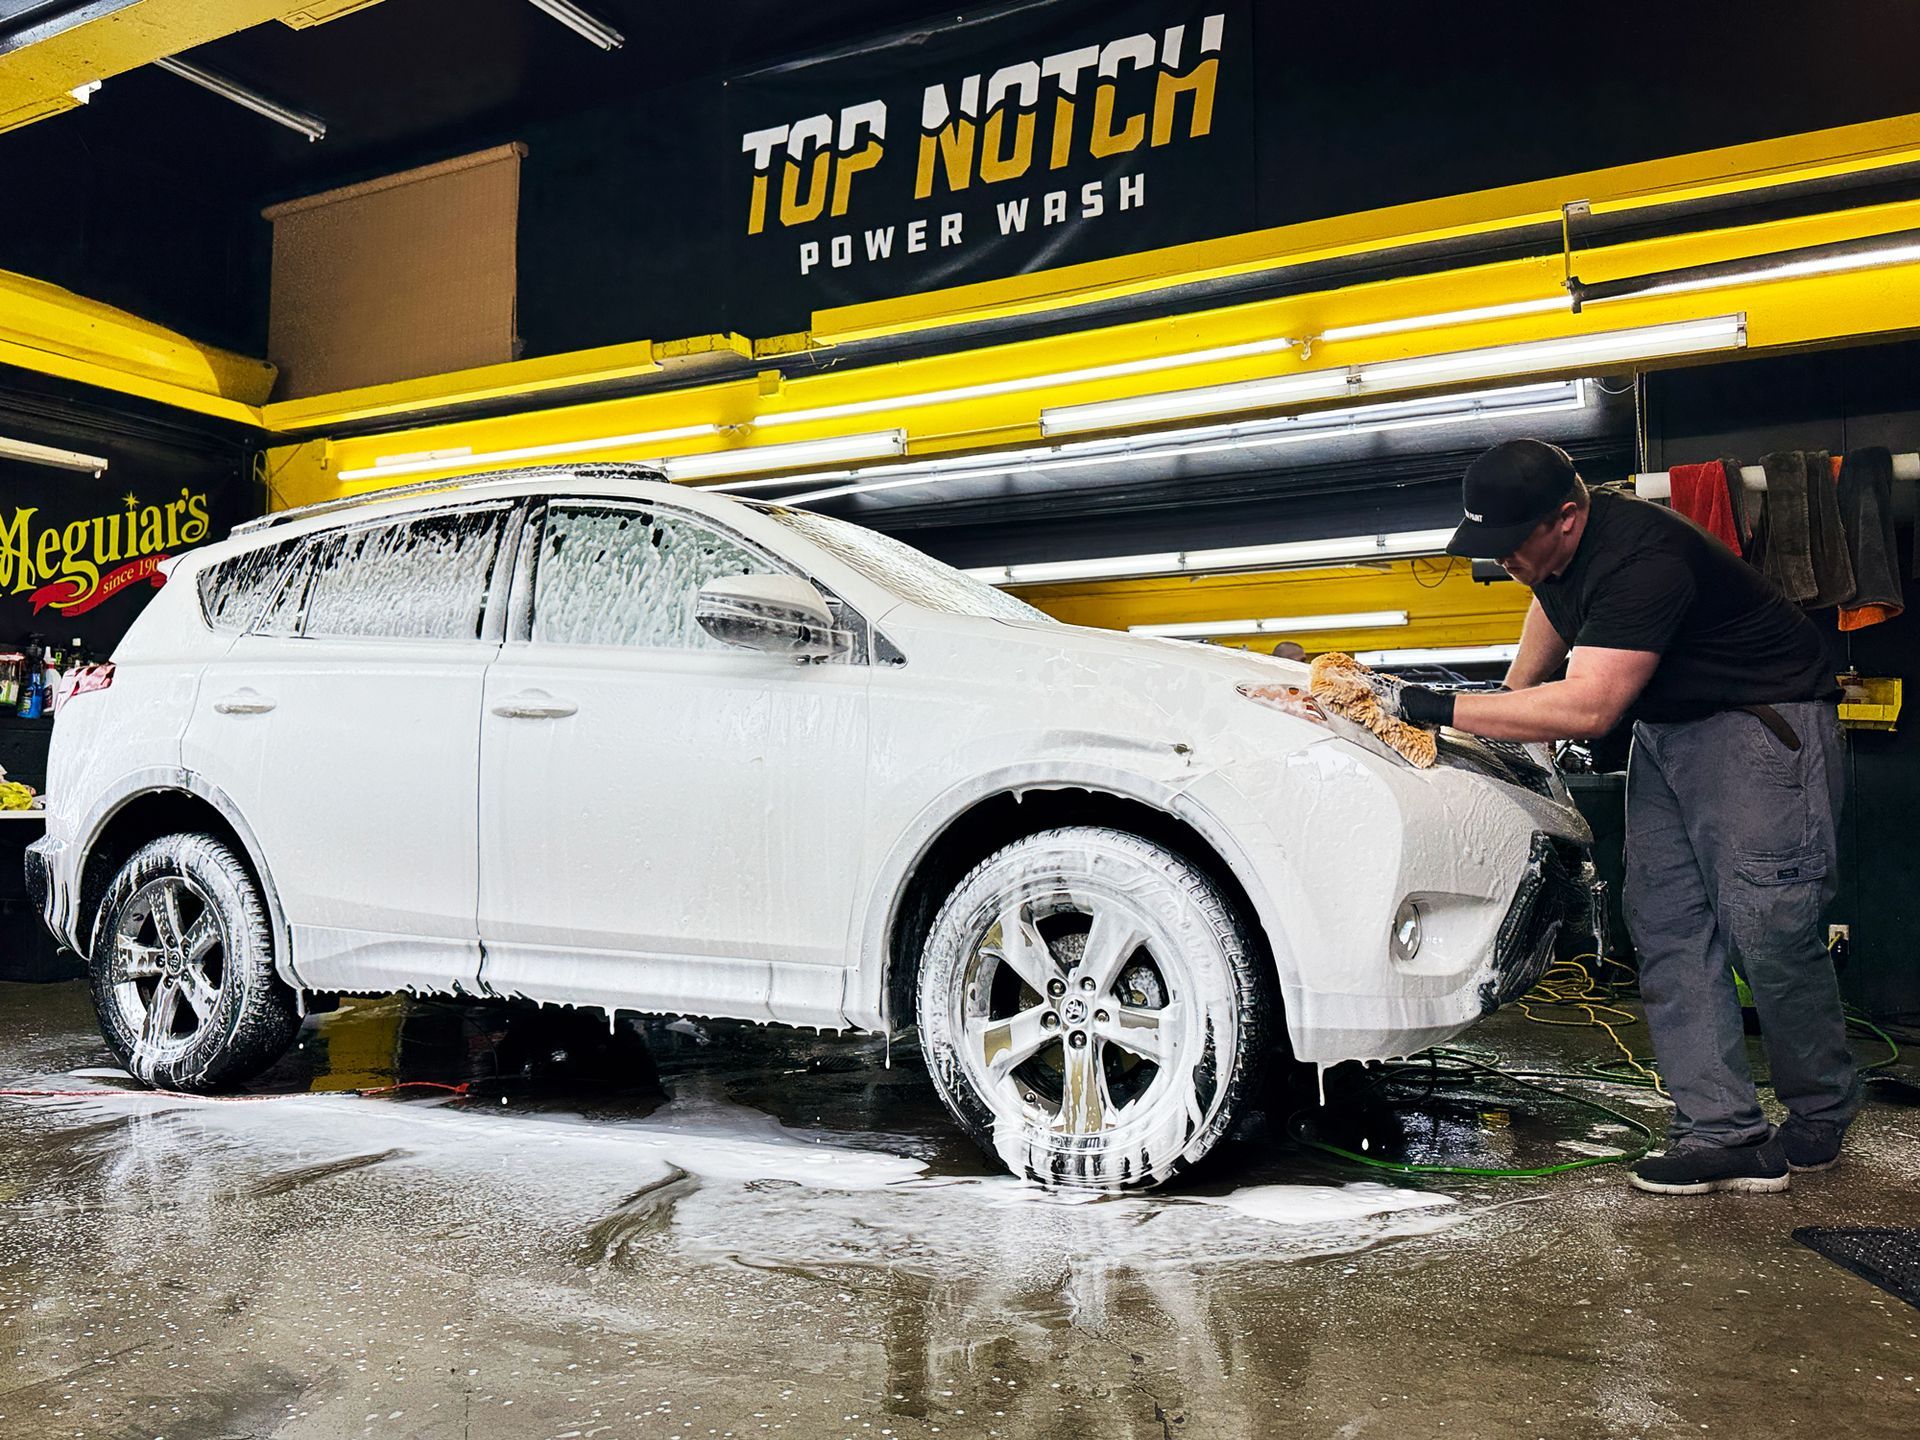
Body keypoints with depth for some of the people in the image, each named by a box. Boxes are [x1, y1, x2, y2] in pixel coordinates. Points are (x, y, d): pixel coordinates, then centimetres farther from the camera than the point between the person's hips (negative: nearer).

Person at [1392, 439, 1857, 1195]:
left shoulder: (1641, 559, -30)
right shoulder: (1558, 546, -2)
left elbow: (1587, 708, -36)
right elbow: (1553, 605, 24)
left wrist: (1444, 707, -34)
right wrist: (1510, 696, 18)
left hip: (1762, 719, -9)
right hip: (1665, 730, 9)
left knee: (1767, 927, -11)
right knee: (1667, 927, -2)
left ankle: (1821, 1117, 14)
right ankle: (1722, 1133, -1)